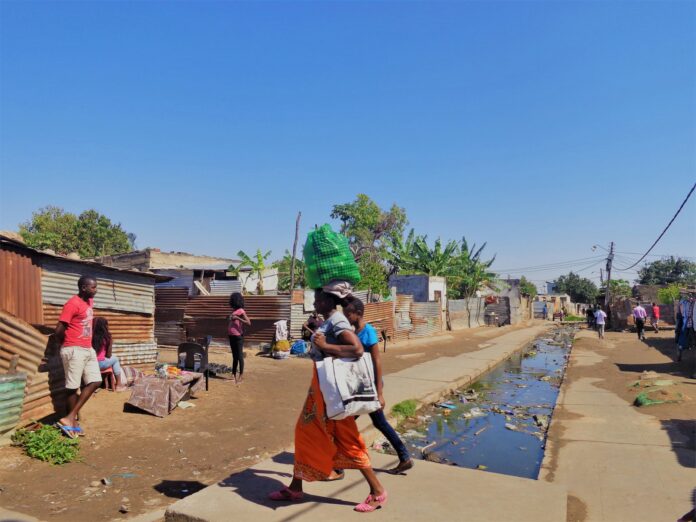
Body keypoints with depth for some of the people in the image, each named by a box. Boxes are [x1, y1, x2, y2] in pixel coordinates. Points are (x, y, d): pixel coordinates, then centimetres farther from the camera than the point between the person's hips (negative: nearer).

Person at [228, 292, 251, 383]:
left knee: (239, 355, -3)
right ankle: (233, 374, 21)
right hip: (232, 336, 9)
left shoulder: (241, 311, -12)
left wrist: (237, 318, -26)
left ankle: (241, 375, 3)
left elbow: (248, 323, -21)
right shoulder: (234, 311, 14)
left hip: (238, 336, -9)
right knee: (234, 356, 14)